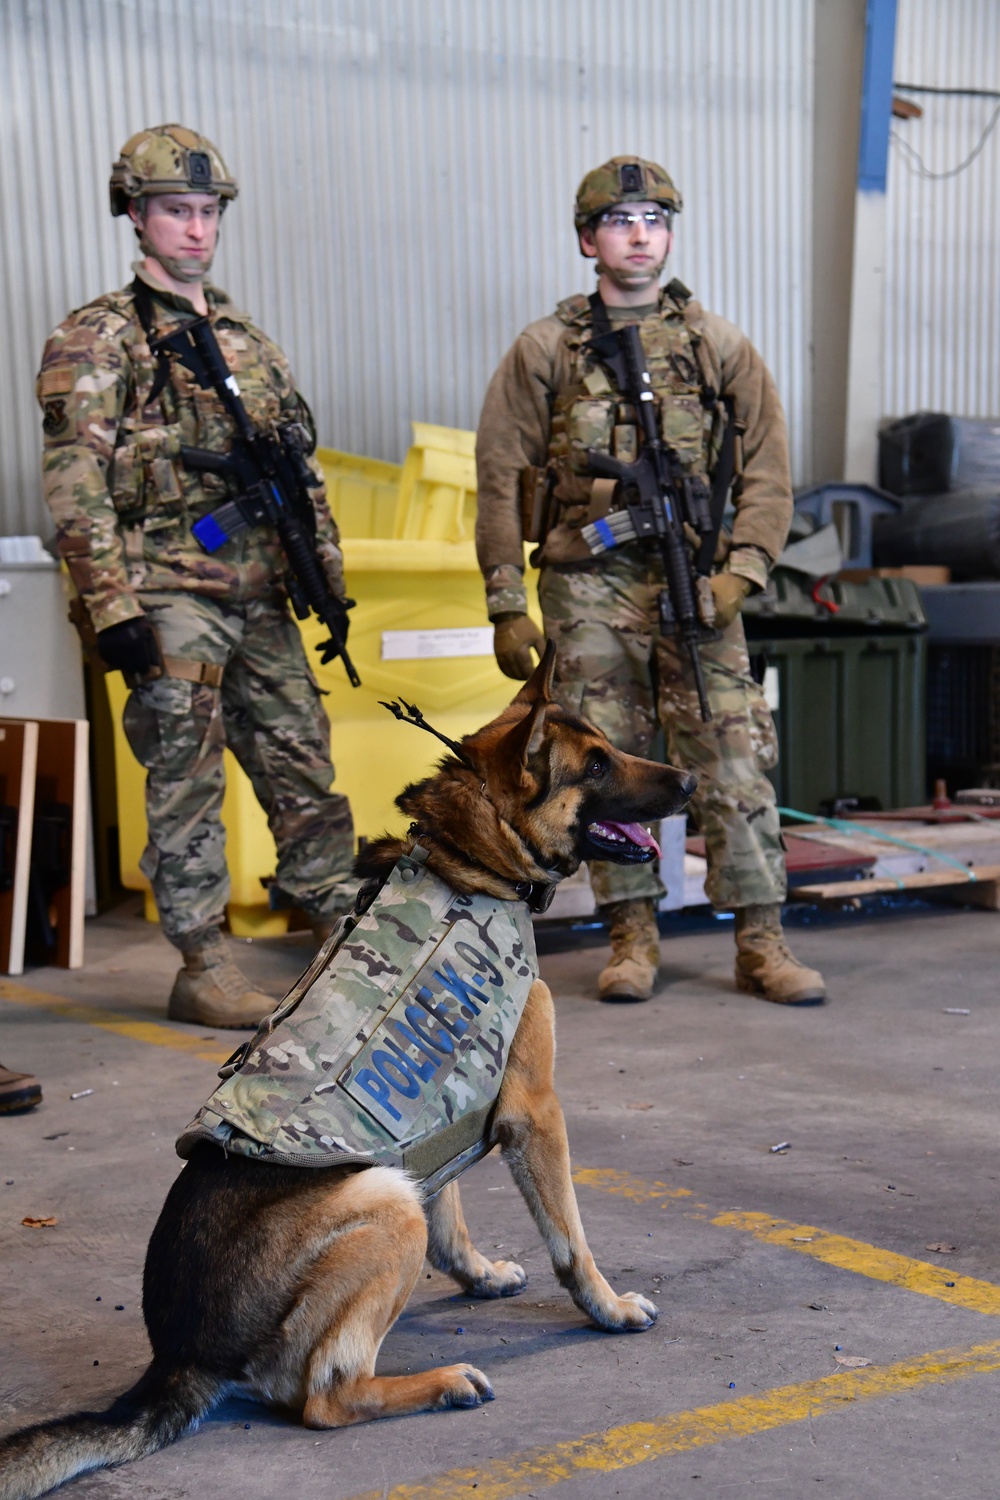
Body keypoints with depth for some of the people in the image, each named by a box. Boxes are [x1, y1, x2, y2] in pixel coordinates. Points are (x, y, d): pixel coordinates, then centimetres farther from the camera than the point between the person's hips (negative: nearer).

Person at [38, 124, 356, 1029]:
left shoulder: (247, 339, 17)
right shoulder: (97, 340, -3)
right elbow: (75, 483, -11)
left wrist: (330, 576, 13)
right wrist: (111, 605, -18)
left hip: (260, 599, 6)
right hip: (170, 600, -6)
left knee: (305, 767, 9)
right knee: (186, 784, -1)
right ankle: (204, 969, 9)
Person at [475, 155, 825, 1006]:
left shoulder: (719, 346, 9)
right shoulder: (544, 351, 6)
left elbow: (767, 467, 8)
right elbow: (502, 479, 5)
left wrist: (742, 570, -6)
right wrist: (507, 604, -1)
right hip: (588, 589, 0)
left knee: (733, 762, -3)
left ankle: (762, 942, 5)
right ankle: (634, 937, 16)